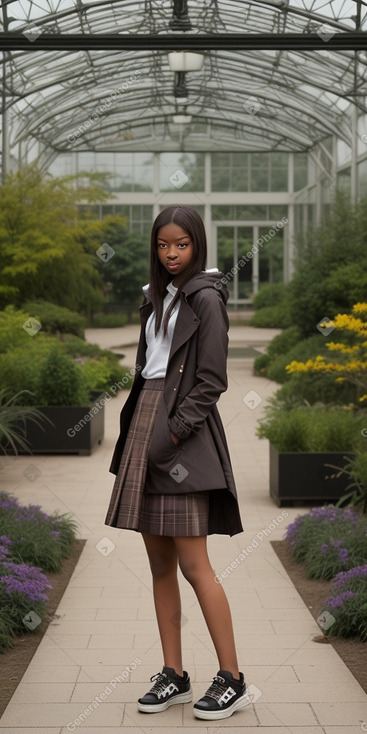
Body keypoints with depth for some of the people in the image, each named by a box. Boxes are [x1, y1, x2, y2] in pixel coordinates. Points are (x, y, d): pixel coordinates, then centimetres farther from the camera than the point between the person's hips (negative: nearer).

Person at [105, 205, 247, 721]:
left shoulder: (205, 298, -5)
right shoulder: (158, 297, 18)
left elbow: (211, 381, -11)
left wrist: (173, 434, -16)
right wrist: (139, 430, 10)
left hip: (183, 432, -8)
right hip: (145, 425, 8)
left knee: (193, 563, -8)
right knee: (159, 562, 8)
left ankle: (232, 680, 0)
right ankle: (174, 677, 15)